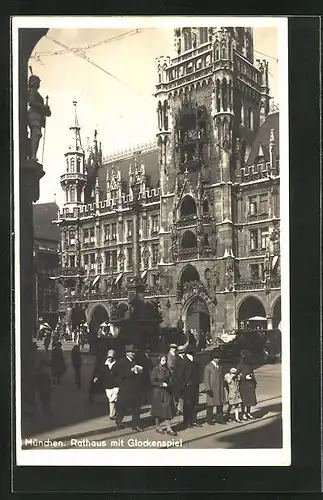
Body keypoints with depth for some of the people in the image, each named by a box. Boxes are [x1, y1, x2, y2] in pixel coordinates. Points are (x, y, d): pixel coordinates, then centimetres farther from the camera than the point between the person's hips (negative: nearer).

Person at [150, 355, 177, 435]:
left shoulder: (167, 369, 6)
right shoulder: (156, 370, -11)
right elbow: (153, 382, -13)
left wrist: (169, 384, 0)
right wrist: (162, 384, -21)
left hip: (167, 392, 5)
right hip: (158, 392, -5)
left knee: (168, 410, 2)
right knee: (158, 410, 6)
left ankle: (169, 429, 6)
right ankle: (158, 427, 22)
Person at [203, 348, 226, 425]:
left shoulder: (220, 367, 12)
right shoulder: (208, 367, -8)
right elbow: (206, 380, -9)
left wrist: (223, 388, 13)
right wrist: (208, 389, -15)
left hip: (220, 390, 6)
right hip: (212, 390, -6)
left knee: (220, 404, 9)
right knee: (210, 405, 1)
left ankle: (219, 419, 19)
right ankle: (209, 420, 11)